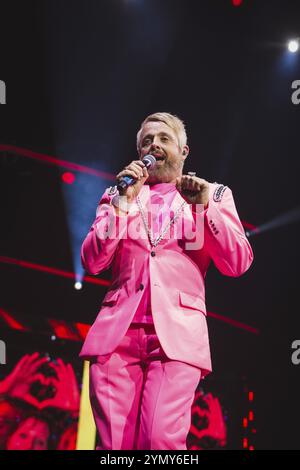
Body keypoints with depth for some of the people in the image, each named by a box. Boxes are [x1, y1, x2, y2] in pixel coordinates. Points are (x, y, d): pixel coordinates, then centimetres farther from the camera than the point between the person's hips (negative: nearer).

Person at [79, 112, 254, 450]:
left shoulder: (213, 195, 15)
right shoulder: (117, 195, 18)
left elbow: (238, 264, 4)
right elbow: (92, 262, 6)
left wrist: (204, 206, -5)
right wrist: (123, 200, -2)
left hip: (177, 331, -1)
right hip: (118, 329, 2)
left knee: (162, 440, -18)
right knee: (114, 444, -4)